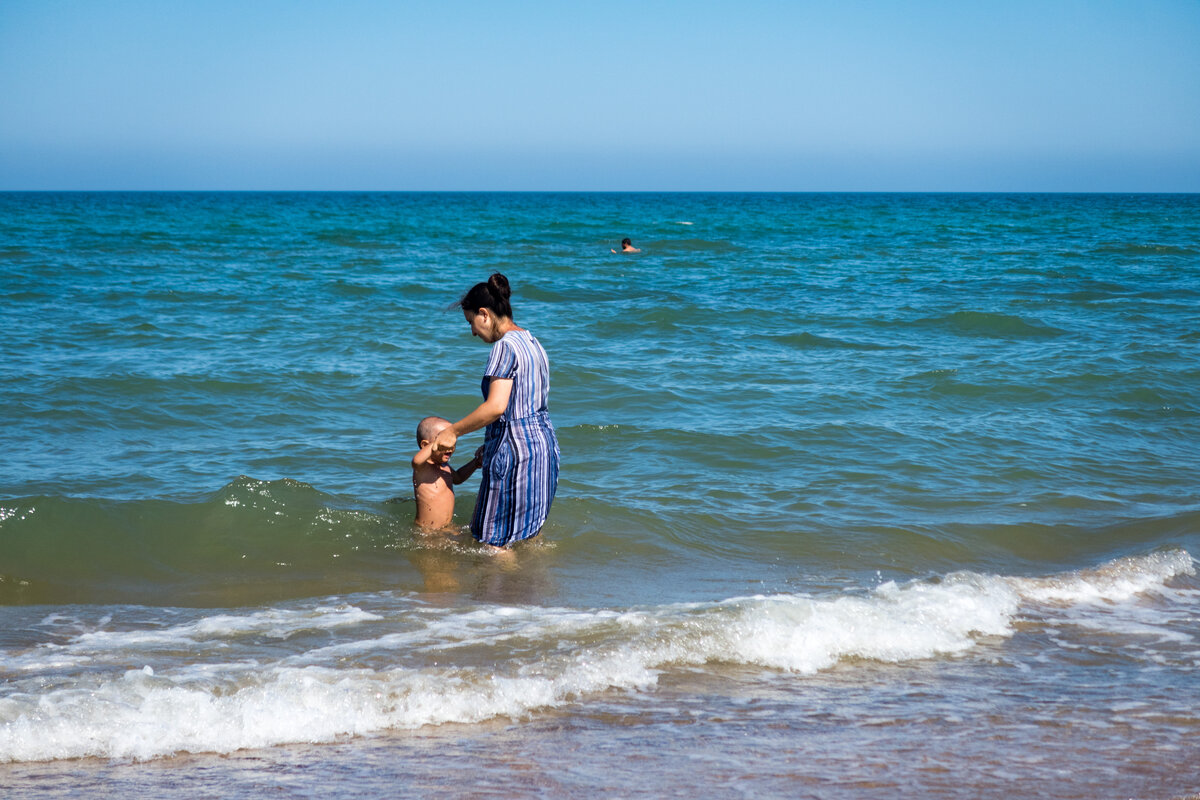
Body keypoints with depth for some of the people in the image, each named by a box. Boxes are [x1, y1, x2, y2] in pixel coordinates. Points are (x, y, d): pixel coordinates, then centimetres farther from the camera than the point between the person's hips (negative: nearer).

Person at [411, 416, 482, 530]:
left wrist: (476, 462, 21)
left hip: (448, 527, 8)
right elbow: (417, 460, -46)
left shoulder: (444, 466, 11)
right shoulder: (423, 468, -19)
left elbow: (457, 478, 34)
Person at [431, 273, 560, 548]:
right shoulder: (533, 343, 14)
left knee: (493, 542, 1)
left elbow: (496, 407, -25)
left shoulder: (505, 346, -16)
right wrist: (490, 445, 21)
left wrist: (452, 431, -15)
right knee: (525, 535, 20)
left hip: (515, 450, -10)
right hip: (544, 444, 10)